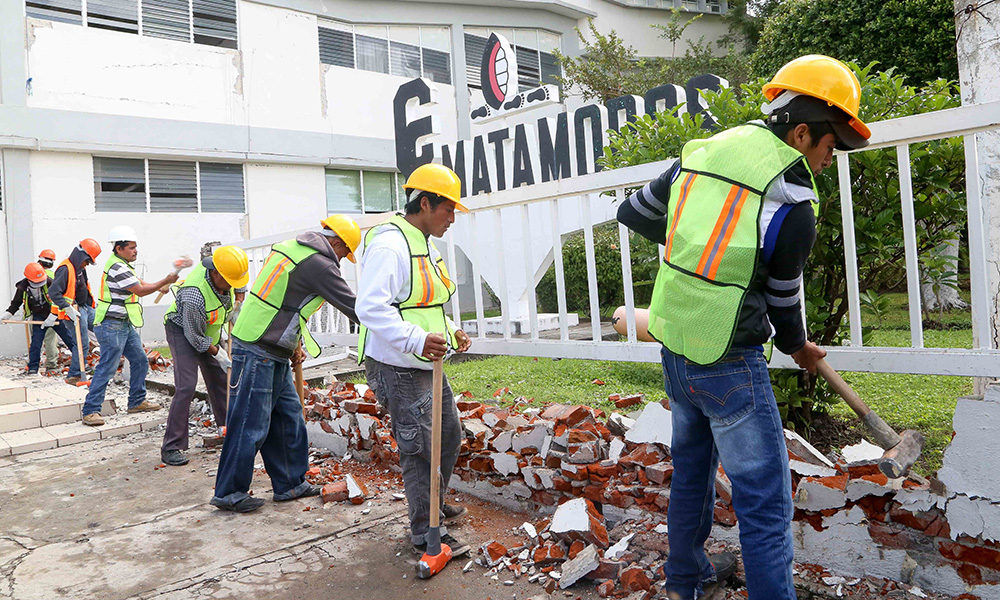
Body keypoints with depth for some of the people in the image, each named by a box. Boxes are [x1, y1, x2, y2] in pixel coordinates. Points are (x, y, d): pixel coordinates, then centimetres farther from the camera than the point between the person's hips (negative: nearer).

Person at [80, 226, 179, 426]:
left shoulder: (123, 265, 15)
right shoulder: (117, 267, -18)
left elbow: (139, 285, 19)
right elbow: (140, 291, -17)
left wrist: (160, 287, 2)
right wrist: (166, 281, -12)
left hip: (125, 324, 11)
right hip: (112, 325, -11)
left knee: (140, 361, 13)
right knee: (107, 367, -10)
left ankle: (136, 402, 23)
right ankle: (90, 411, -5)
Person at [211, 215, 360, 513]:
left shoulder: (291, 247, 12)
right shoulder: (319, 264, -17)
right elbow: (352, 307, -13)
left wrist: (292, 344, 20)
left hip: (273, 354, 10)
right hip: (258, 353, -10)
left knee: (288, 416, 14)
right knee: (251, 423, 0)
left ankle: (289, 484, 24)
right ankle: (229, 493, 13)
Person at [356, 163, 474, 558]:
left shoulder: (425, 247, 15)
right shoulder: (388, 246, -18)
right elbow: (371, 307, -28)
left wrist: (450, 333, 10)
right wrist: (416, 340, -38)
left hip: (427, 365, 10)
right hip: (398, 369, -10)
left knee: (449, 434, 20)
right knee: (419, 449, -2)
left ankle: (434, 506, 42)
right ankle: (426, 534, 14)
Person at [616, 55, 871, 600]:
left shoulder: (698, 154, 2)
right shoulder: (792, 206, -16)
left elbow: (633, 214, 15)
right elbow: (783, 300, -2)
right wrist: (799, 348, 19)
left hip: (674, 350, 8)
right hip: (730, 366, -8)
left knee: (691, 469, 24)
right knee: (764, 499, 2)